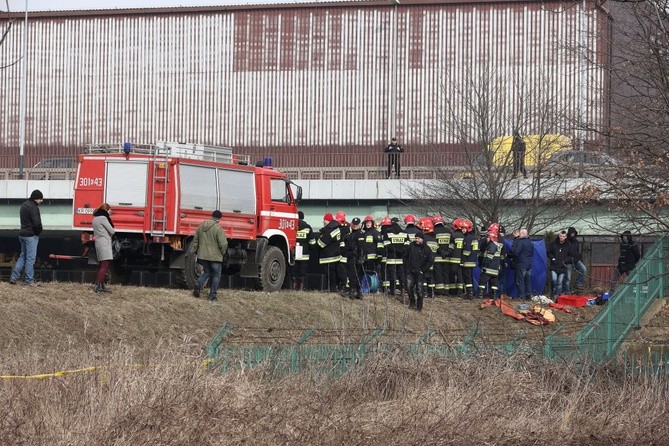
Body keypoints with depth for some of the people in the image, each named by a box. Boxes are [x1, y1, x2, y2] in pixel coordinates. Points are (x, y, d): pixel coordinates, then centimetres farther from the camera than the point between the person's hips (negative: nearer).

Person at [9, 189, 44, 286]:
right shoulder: (33, 207, -16)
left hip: (22, 234, 9)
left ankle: (14, 277, 12)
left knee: (23, 256, 16)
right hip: (31, 235, -9)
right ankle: (29, 280, 0)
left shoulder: (24, 205, 14)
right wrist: (38, 231, -3)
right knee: (31, 258, -3)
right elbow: (36, 223, -23)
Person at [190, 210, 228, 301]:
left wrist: (195, 251, 25)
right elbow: (223, 244, -17)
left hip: (203, 256, 5)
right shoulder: (218, 229, -15)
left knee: (207, 272, 21)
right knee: (216, 275, 8)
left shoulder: (201, 226, 5)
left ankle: (199, 284, -5)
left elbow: (195, 241, 13)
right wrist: (223, 253, 1)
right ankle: (212, 295, 7)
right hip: (215, 256, -5)